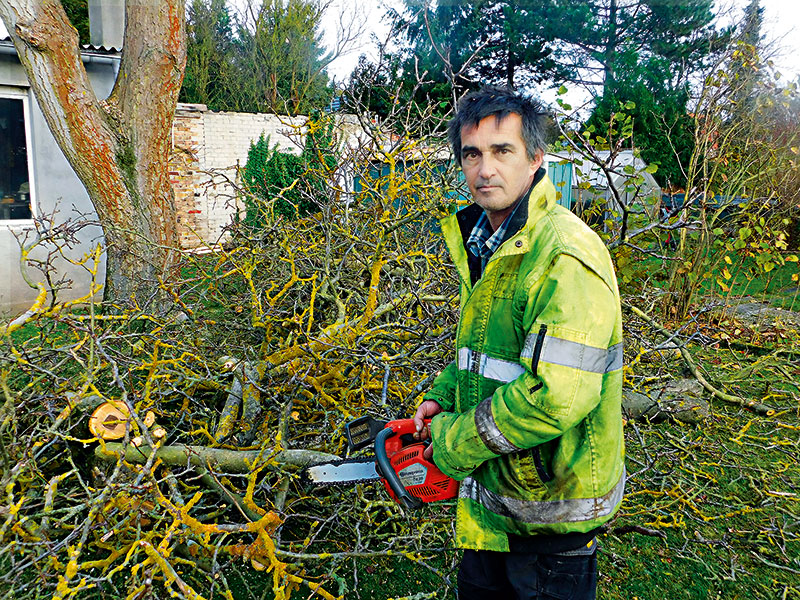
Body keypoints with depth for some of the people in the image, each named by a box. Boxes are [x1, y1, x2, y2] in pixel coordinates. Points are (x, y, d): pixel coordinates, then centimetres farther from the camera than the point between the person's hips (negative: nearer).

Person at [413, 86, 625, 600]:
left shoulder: (566, 255, -26)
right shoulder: (485, 244, 5)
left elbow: (557, 397, -33)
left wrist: (456, 440, -21)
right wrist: (441, 398, 3)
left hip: (550, 510, -9)